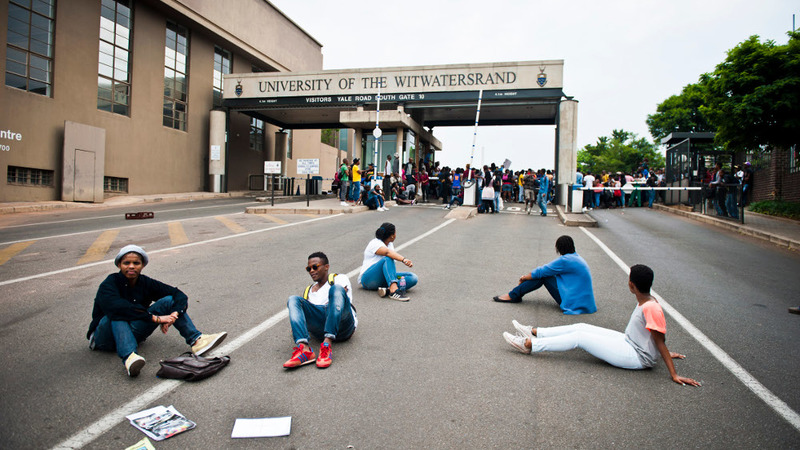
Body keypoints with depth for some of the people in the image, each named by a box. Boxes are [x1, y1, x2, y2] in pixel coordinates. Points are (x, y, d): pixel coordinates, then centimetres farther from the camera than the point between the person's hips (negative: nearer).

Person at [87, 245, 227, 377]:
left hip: (133, 332, 4)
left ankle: (196, 341, -27)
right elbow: (116, 307, -36)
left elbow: (179, 295, -8)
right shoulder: (109, 284, -16)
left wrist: (174, 314, -29)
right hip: (106, 336, -4)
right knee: (118, 314, -35)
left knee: (169, 300, -13)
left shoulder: (146, 283, -4)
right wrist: (155, 318, -39)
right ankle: (128, 357, -54)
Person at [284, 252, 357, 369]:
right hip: (320, 330, 4)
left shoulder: (340, 278, 20)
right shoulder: (308, 290, 34)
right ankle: (304, 349, -39)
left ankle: (327, 346, -44)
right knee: (293, 299, -14)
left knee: (337, 289, -29)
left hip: (342, 326, -3)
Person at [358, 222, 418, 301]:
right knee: (388, 259, -34)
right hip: (369, 278, -8)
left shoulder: (390, 244, 15)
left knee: (413, 278, -14)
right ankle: (394, 290, -51)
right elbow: (388, 252, -33)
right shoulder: (375, 244, -13)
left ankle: (388, 290, -37)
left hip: (384, 279, 8)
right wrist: (404, 259, -47)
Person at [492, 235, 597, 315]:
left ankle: (513, 295, -1)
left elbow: (541, 271, -10)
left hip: (573, 302, -9)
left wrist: (525, 277, 7)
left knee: (543, 275, -9)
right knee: (545, 274, 9)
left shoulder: (565, 260, -18)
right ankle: (515, 294, 10)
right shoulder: (576, 257, 13)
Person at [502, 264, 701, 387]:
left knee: (579, 337, -13)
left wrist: (674, 375, -21)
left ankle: (529, 345, -9)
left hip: (637, 357, -9)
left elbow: (660, 342, -23)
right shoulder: (644, 302, 6)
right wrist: (665, 354, 28)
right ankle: (534, 333, 10)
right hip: (629, 343, 9)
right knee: (581, 327, 4)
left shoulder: (651, 308, -24)